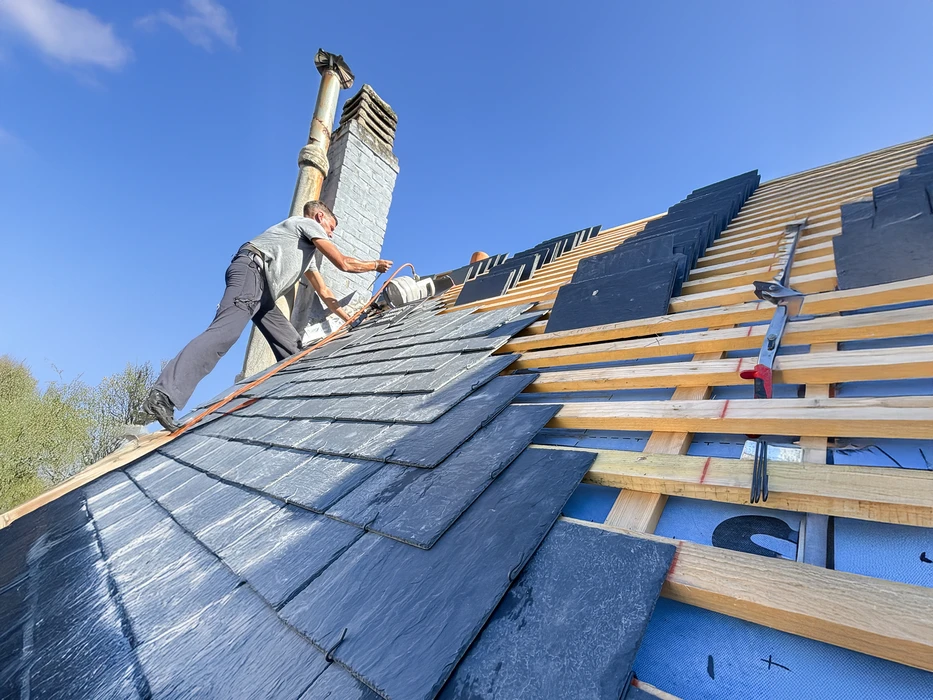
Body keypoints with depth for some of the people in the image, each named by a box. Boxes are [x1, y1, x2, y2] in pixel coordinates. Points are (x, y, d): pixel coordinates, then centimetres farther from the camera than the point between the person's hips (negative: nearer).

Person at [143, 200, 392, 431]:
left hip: (262, 290, 10)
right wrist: (375, 265, 21)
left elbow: (324, 293, 38)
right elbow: (344, 263, 4)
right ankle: (163, 396, -35)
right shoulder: (308, 223, 12)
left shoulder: (308, 254, 36)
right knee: (224, 332, -27)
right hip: (251, 270, -10)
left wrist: (349, 320, 38)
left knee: (292, 347, 5)